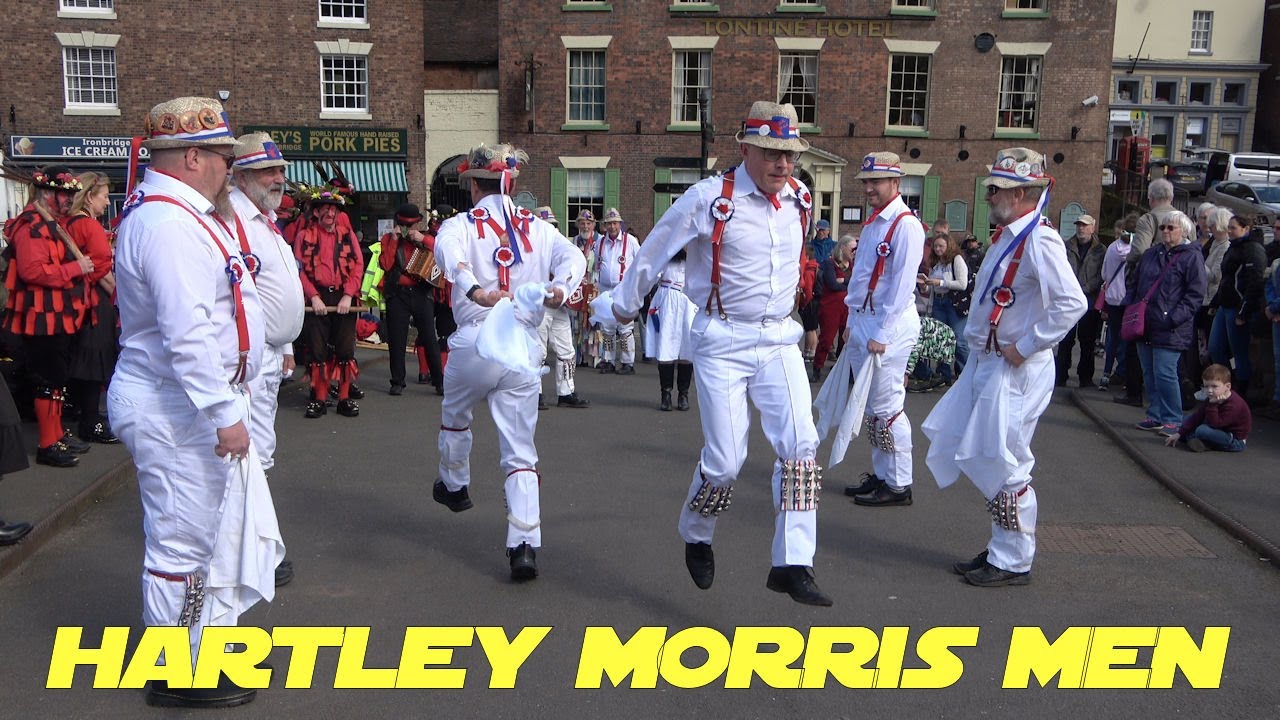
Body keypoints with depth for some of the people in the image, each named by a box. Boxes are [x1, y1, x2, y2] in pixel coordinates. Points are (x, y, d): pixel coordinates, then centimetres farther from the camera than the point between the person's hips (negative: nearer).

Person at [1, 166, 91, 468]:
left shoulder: (52, 224, 18)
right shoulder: (32, 225, -16)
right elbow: (33, 271, -27)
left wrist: (81, 264, 15)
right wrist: (76, 268, -22)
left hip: (59, 316, 11)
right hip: (44, 319, -11)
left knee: (58, 378, 17)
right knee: (49, 381, -6)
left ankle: (57, 434, 27)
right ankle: (48, 445, 1)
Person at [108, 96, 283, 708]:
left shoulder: (183, 214, 13)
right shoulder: (169, 225, -21)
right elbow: (188, 333, -28)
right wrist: (224, 414, -26)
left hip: (197, 403, 11)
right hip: (178, 410, -11)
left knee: (235, 521, 21)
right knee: (183, 541, 2)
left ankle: (210, 636, 37)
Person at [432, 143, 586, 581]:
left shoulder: (459, 225, 3)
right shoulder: (538, 229, 12)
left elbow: (447, 251, -21)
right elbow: (573, 256, -6)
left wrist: (475, 291, -37)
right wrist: (559, 290, -24)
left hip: (474, 344, -1)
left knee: (454, 418, 30)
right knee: (521, 452, 4)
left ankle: (454, 487, 51)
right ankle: (525, 545, -6)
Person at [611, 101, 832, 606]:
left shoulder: (801, 199, 4)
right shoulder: (709, 198, -13)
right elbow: (654, 251, 0)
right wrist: (624, 305, 12)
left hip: (779, 339, 5)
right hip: (723, 341, -4)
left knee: (799, 444, -11)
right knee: (725, 461, -3)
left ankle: (792, 566, -5)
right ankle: (696, 537, 28)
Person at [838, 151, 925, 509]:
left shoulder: (905, 225, -12)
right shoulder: (873, 224, 16)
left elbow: (902, 285, -18)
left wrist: (881, 334, -19)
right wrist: (854, 327, 18)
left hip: (888, 325, -9)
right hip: (863, 321, 9)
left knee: (887, 406, -6)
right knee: (871, 406, 14)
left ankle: (899, 485, 3)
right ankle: (880, 474, 24)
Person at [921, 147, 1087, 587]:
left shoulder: (1039, 242, -17)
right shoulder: (1008, 238, 14)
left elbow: (1071, 303, -26)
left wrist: (1024, 347, -21)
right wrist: (983, 345, 14)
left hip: (1014, 370, -11)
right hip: (986, 363, 11)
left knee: (999, 462, -4)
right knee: (951, 442, 14)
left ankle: (1013, 562, 12)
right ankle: (1002, 548, 26)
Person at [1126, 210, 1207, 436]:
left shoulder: (1192, 256, -4)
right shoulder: (1152, 254, 15)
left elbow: (1195, 294, -10)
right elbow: (1135, 284, 22)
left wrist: (1175, 318, -18)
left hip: (1170, 330, -7)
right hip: (1145, 325, 7)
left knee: (1164, 374, -9)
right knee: (1149, 373, 11)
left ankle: (1173, 420, 2)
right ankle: (1155, 416, 22)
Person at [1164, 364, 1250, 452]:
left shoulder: (1233, 405, -28)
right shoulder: (1211, 399, -2)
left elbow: (1214, 424, -30)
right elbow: (1197, 417, 1)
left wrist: (1213, 405, -36)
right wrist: (1179, 434, -2)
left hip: (1236, 441, -9)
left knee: (1202, 430, -31)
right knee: (1189, 418, 10)